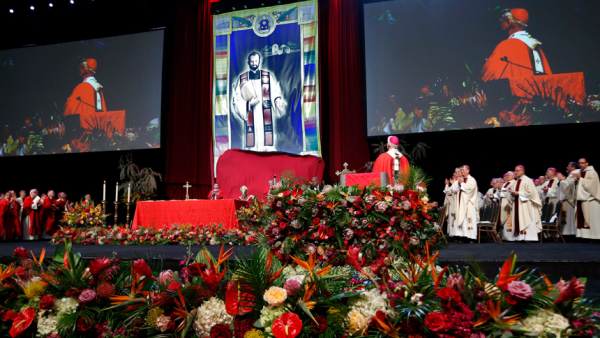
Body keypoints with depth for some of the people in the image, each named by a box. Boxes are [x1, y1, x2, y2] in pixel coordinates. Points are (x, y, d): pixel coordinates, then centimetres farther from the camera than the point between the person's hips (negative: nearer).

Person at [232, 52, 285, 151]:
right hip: (251, 116, 1)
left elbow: (275, 93, 1)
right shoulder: (242, 78, 11)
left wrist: (278, 100, -22)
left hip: (265, 116, 0)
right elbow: (236, 99, 7)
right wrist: (248, 103, -12)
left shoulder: (268, 76, 10)